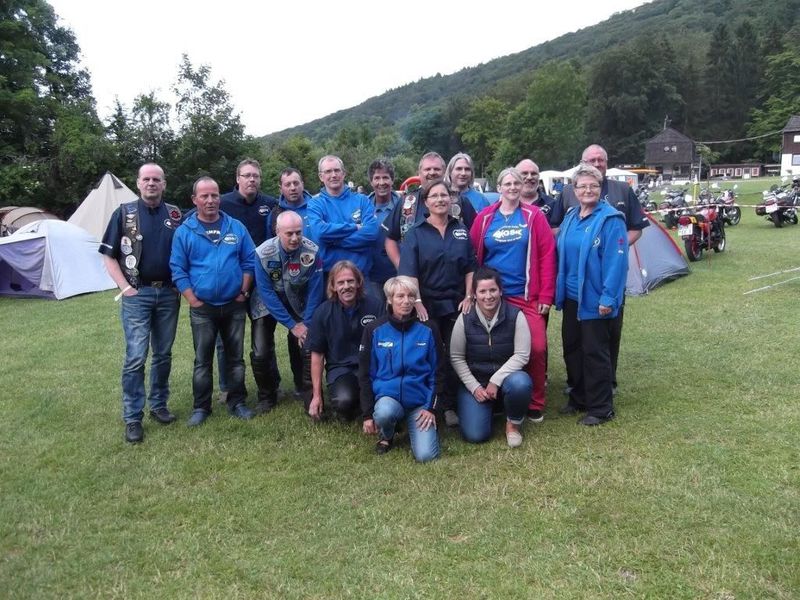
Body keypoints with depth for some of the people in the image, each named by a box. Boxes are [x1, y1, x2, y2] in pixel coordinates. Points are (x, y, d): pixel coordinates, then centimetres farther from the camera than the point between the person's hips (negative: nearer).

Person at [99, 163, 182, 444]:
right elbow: (109, 256, 1)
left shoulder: (175, 215, 8)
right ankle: (132, 418, 4)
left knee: (163, 354, 11)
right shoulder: (124, 213, 0)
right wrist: (125, 287, -8)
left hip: (168, 294, 3)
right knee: (136, 357, -5)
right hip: (137, 294, -3)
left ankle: (158, 405, 26)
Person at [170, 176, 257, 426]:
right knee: (202, 360, 8)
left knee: (235, 357, 11)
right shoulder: (184, 232, -2)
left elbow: (249, 262, 6)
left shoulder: (236, 228, 3)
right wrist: (193, 301, -8)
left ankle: (237, 402, 22)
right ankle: (201, 407, 19)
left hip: (234, 306, 1)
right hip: (202, 308, -1)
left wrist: (243, 293, -1)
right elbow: (178, 270, -3)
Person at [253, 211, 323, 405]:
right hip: (269, 302, 0)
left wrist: (306, 324, -15)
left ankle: (307, 393, 11)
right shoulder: (263, 253, -25)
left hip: (300, 303, 1)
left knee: (306, 345, -10)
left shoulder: (311, 251, -24)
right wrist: (292, 325, -21)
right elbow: (266, 292, -21)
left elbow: (314, 292, -15)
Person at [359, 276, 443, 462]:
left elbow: (437, 372, 5)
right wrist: (368, 413, -2)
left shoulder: (427, 330, -1)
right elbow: (365, 374, 2)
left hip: (420, 400, 1)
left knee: (425, 455, -17)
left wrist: (430, 407, -4)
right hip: (387, 396, 0)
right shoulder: (374, 330, -3)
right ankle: (386, 435, 3)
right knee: (384, 413, -37)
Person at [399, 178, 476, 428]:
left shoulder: (461, 231, 8)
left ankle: (450, 406, 17)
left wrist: (468, 297, -2)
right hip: (427, 305, -2)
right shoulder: (416, 233, 0)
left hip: (456, 304, 2)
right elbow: (409, 272, -7)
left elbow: (470, 267, 8)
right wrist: (417, 302, -16)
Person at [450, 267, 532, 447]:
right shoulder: (465, 319, -9)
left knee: (520, 383, -37)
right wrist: (474, 387, -10)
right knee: (475, 435, -15)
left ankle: (514, 423, -5)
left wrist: (496, 381, -20)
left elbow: (522, 355, -14)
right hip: (474, 381, 1)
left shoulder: (515, 316, -12)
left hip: (506, 377, -1)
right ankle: (489, 407, 20)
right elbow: (456, 358, -3)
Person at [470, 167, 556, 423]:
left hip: (527, 296, -1)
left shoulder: (534, 216, 2)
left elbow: (547, 256, -1)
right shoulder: (485, 218, 6)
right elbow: (472, 258, 8)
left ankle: (535, 403, 13)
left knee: (537, 347, -5)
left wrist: (546, 295, -5)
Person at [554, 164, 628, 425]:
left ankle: (600, 408, 15)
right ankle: (578, 398, 32)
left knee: (595, 353, 1)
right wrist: (559, 289, 13)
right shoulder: (570, 217, 10)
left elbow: (616, 262, -18)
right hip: (571, 297, 7)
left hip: (595, 301, -7)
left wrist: (609, 298, -21)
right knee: (572, 349, 16)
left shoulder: (610, 219, -13)